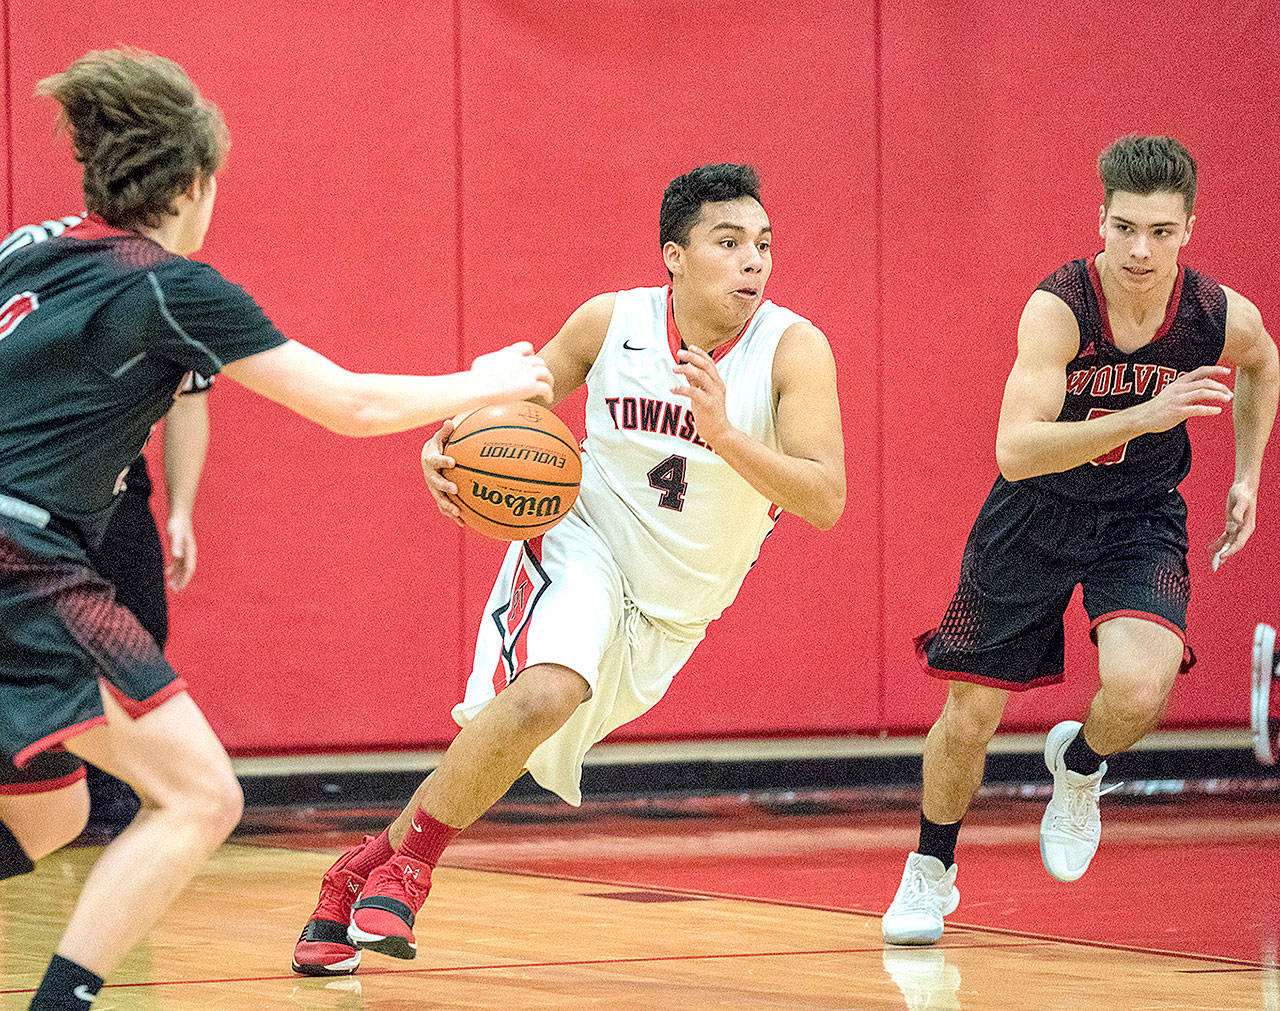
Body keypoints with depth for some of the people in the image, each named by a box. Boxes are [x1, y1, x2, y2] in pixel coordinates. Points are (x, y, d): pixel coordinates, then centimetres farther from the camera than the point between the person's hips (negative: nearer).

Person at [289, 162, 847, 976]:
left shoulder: (794, 349, -16)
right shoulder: (613, 321, -10)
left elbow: (826, 500, -24)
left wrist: (724, 434, -38)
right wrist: (451, 445, -14)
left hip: (671, 613, 1)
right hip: (582, 546, -1)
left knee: (509, 743, 0)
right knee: (541, 694, -30)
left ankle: (374, 870, 20)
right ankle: (402, 866, -14)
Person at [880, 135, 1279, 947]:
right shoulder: (1059, 307, -28)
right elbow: (1015, 450, -39)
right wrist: (1142, 417, -47)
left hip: (1140, 516, 1)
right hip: (1036, 514, -1)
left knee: (1138, 688, -26)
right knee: (969, 717, 5)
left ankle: (1079, 766, 11)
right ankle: (932, 870, 34)